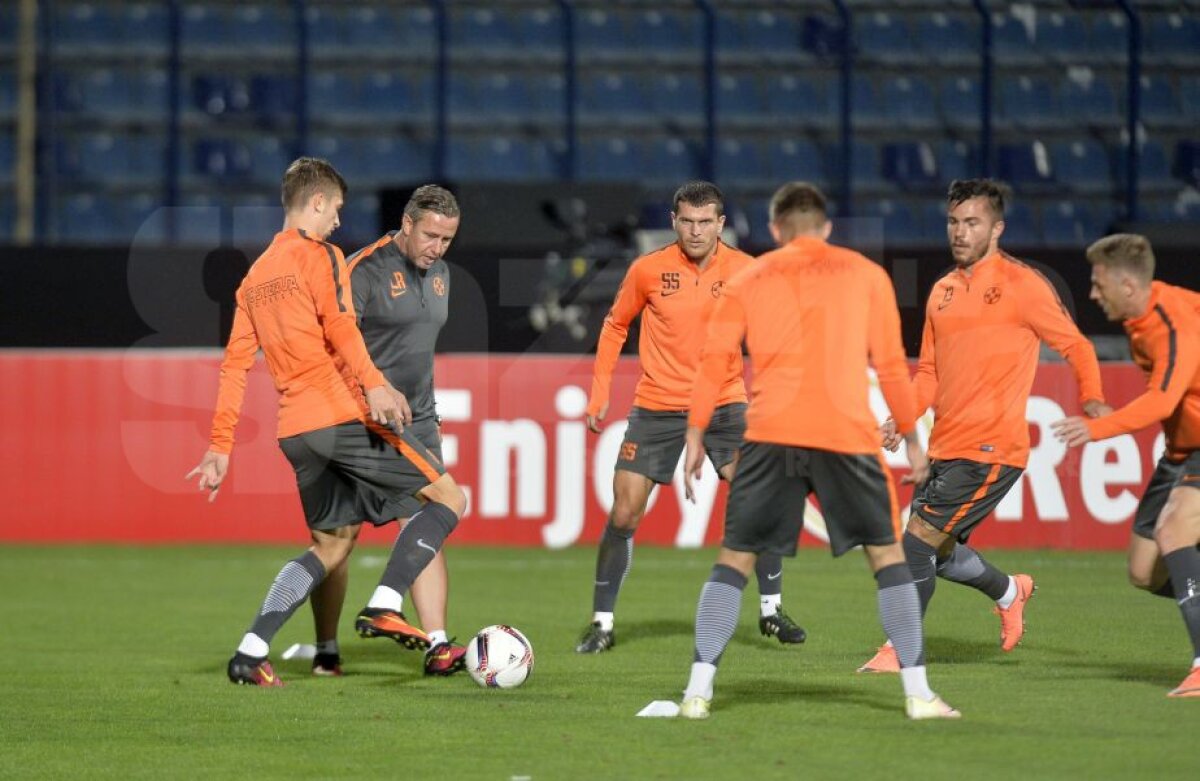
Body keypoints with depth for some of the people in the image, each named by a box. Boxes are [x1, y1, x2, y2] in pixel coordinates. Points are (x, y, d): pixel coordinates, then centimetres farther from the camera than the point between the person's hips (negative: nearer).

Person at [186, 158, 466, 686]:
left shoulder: (255, 276, 19)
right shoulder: (319, 256, -2)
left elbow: (235, 365, 17)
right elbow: (339, 324, -20)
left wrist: (220, 445, 16)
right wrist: (374, 385, -30)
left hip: (295, 432, 8)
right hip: (343, 416, -8)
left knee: (333, 545, 18)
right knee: (448, 498, 0)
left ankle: (250, 653, 7)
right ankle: (384, 606, -15)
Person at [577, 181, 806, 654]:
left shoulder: (745, 271, -6)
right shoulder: (648, 270, -6)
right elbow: (615, 326, 9)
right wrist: (599, 392, 5)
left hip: (724, 402, 0)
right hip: (657, 407, 0)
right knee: (624, 514, -3)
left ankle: (771, 610, 7)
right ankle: (602, 624, 8)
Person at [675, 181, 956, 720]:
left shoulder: (749, 281, 14)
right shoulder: (864, 274, 13)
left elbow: (713, 362, 5)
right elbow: (890, 363, 10)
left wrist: (696, 435, 8)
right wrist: (911, 437, 17)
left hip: (770, 433, 1)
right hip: (847, 433, 0)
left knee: (734, 558, 8)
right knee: (887, 554, 10)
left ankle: (698, 690, -2)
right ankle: (918, 693, 4)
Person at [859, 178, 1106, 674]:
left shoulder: (1021, 285, -6)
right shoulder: (943, 291, 14)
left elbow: (1075, 345, 0)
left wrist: (1091, 398, -17)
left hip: (991, 450, -7)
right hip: (944, 447, 7)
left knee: (920, 537, -14)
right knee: (939, 552, 13)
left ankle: (899, 651, -4)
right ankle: (1009, 591, 41)